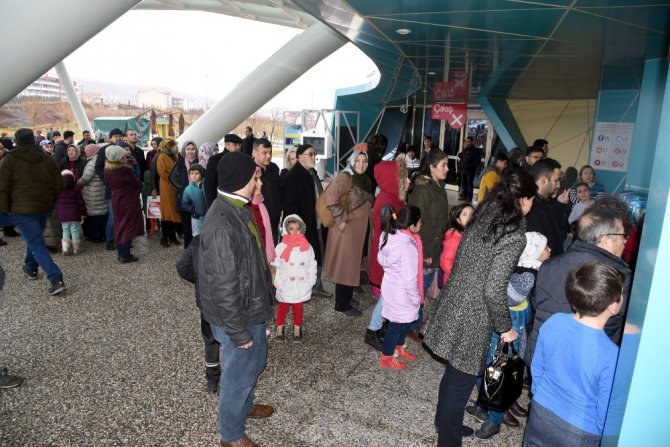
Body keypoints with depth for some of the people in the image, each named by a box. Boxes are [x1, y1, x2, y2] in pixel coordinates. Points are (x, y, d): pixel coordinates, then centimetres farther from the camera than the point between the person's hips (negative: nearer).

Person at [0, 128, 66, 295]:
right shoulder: (48, 159, 6)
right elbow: (58, 185, 8)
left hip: (21, 209, -5)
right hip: (44, 208, 5)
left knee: (37, 244, -7)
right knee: (34, 239, 25)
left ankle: (56, 279, -17)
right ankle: (30, 268, 42)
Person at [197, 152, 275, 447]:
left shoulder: (237, 209, 1)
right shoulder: (222, 224, -31)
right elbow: (223, 287, -28)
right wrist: (239, 332, -19)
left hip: (252, 308, 9)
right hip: (237, 316, -9)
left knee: (256, 362, 28)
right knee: (239, 373, 12)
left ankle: (246, 405, 54)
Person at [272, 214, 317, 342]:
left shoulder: (307, 247, -6)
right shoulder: (281, 247, -11)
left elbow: (312, 267, 0)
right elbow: (275, 267, -8)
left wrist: (310, 282, -5)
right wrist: (279, 284, -13)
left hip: (301, 287, 1)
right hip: (285, 288, -1)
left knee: (299, 308, 17)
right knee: (283, 308, 17)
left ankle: (297, 328, 36)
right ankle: (280, 327, 36)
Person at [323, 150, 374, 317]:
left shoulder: (365, 179, 12)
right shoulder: (344, 177, -14)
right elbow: (330, 199, -25)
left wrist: (369, 216, 12)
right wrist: (341, 220, -22)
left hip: (361, 230, 8)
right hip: (347, 230, -8)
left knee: (354, 265, 16)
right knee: (346, 267, -1)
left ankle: (347, 297, 31)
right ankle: (341, 304, 10)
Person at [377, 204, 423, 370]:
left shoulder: (390, 235, -6)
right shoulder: (408, 246, -31)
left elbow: (381, 258, 5)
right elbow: (409, 277, -25)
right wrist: (415, 298, -12)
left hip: (391, 285, 8)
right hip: (401, 292, -8)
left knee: (405, 320, 26)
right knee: (399, 323, 11)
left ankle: (398, 348, 46)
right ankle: (386, 357, 29)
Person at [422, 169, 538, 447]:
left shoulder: (483, 218, 3)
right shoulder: (514, 236, -20)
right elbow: (494, 290, -22)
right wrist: (505, 327, -8)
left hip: (454, 304, 8)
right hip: (471, 318, -8)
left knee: (453, 372, 26)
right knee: (461, 381, 10)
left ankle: (445, 421, 47)